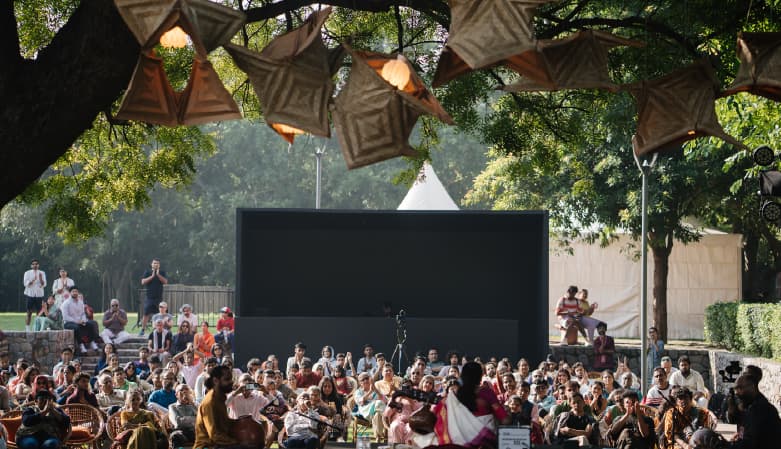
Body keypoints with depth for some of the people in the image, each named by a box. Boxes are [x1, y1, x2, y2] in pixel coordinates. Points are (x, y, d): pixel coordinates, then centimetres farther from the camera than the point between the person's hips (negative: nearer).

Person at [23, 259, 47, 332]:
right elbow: (25, 284, -4)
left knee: (39, 312, -1)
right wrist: (32, 280, -20)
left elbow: (44, 284, 3)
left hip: (39, 294, 2)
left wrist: (40, 279, -16)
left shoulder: (42, 273, 10)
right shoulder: (27, 273, 6)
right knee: (29, 312, -2)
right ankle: (27, 327, -3)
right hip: (30, 294, -2)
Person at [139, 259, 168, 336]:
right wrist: (152, 276, -13)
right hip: (149, 297, -1)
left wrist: (158, 275, -14)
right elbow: (143, 282, -6)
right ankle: (143, 330, -2)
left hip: (159, 297, 1)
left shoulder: (162, 273, 9)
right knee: (146, 314, -6)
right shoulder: (147, 272, 6)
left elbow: (165, 281, -5)